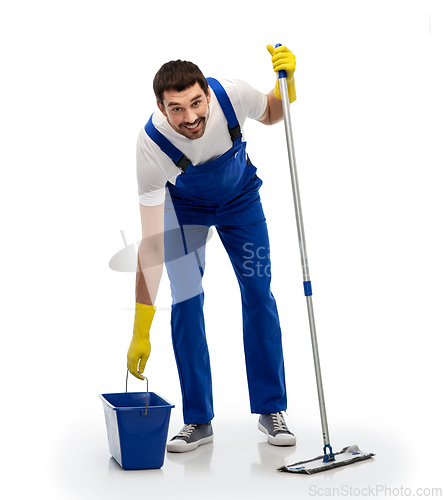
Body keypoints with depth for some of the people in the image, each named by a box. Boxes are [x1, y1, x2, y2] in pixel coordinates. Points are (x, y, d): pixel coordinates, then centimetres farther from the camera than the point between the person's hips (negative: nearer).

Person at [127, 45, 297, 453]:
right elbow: (152, 242, -36)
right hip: (183, 204, -2)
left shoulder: (231, 95, -33)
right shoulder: (152, 145, -37)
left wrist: (286, 76, -28)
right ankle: (198, 420, 4)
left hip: (240, 196, 2)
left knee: (259, 294, -2)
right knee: (186, 302, -11)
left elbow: (272, 115, -5)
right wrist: (141, 331, -36)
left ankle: (271, 410, 11)